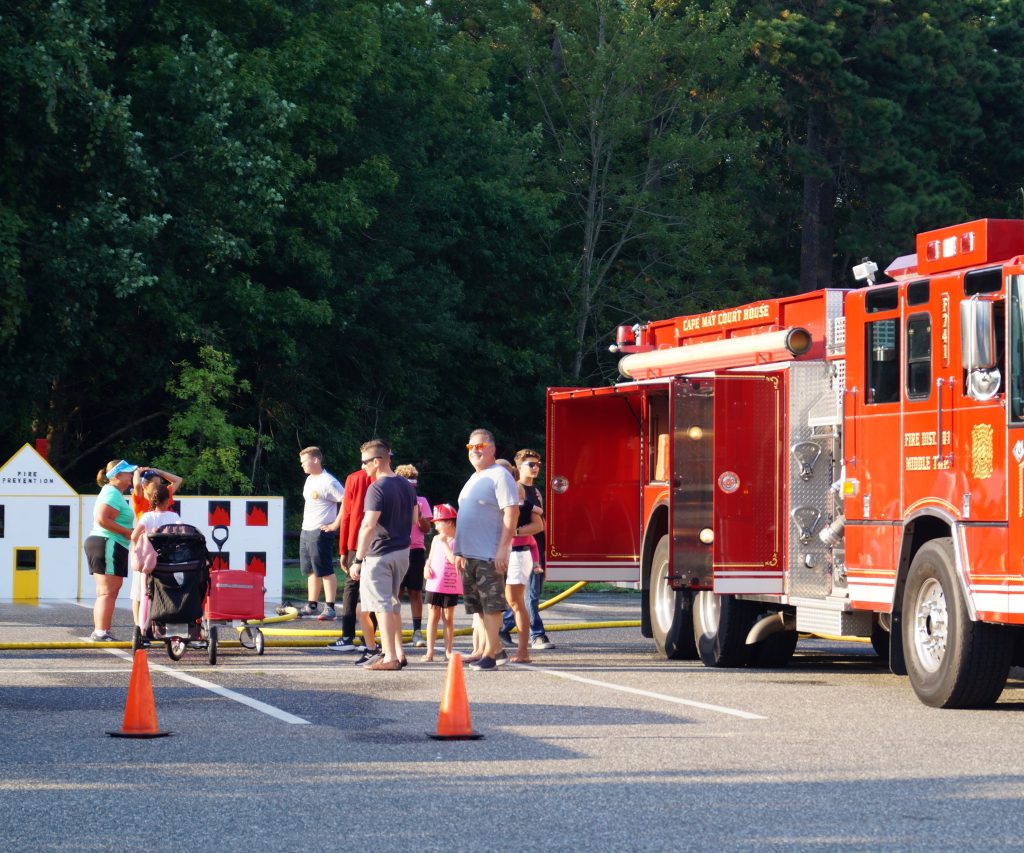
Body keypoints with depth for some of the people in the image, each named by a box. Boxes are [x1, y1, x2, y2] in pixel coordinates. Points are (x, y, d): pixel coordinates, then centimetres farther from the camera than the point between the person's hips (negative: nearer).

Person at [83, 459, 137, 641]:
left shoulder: (114, 493, 20)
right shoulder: (112, 493, -12)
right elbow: (102, 519, -25)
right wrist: (127, 532, -19)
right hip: (108, 544, -11)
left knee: (104, 592, 14)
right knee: (108, 592, -12)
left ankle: (98, 632, 17)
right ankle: (101, 632, -16)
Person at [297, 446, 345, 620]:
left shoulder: (328, 482, -14)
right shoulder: (309, 479, 14)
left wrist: (335, 524, -17)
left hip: (319, 532, -10)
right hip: (306, 531, 10)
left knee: (325, 571, -8)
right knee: (311, 571, 14)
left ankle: (330, 608, -8)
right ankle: (312, 606, 20)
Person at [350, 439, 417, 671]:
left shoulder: (377, 489, -17)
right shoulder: (407, 485, 10)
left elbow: (369, 526, -22)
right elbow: (414, 518, 19)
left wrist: (358, 560, -20)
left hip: (380, 554, -8)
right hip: (402, 551, 8)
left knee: (382, 605, -5)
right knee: (393, 602, 19)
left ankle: (390, 658, -8)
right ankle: (398, 653, 22)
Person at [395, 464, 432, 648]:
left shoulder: (421, 501, 8)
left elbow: (426, 529, 3)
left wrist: (419, 517, -15)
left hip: (416, 549, 0)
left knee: (415, 591, 0)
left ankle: (417, 631, 0)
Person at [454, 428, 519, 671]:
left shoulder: (499, 476, -9)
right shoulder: (474, 479, 20)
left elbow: (511, 513, -17)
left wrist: (503, 548, -23)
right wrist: (460, 551, 22)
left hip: (490, 555, -9)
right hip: (470, 555, 10)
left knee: (491, 604, -7)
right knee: (477, 605, 12)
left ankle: (490, 654, -6)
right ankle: (496, 648, 21)